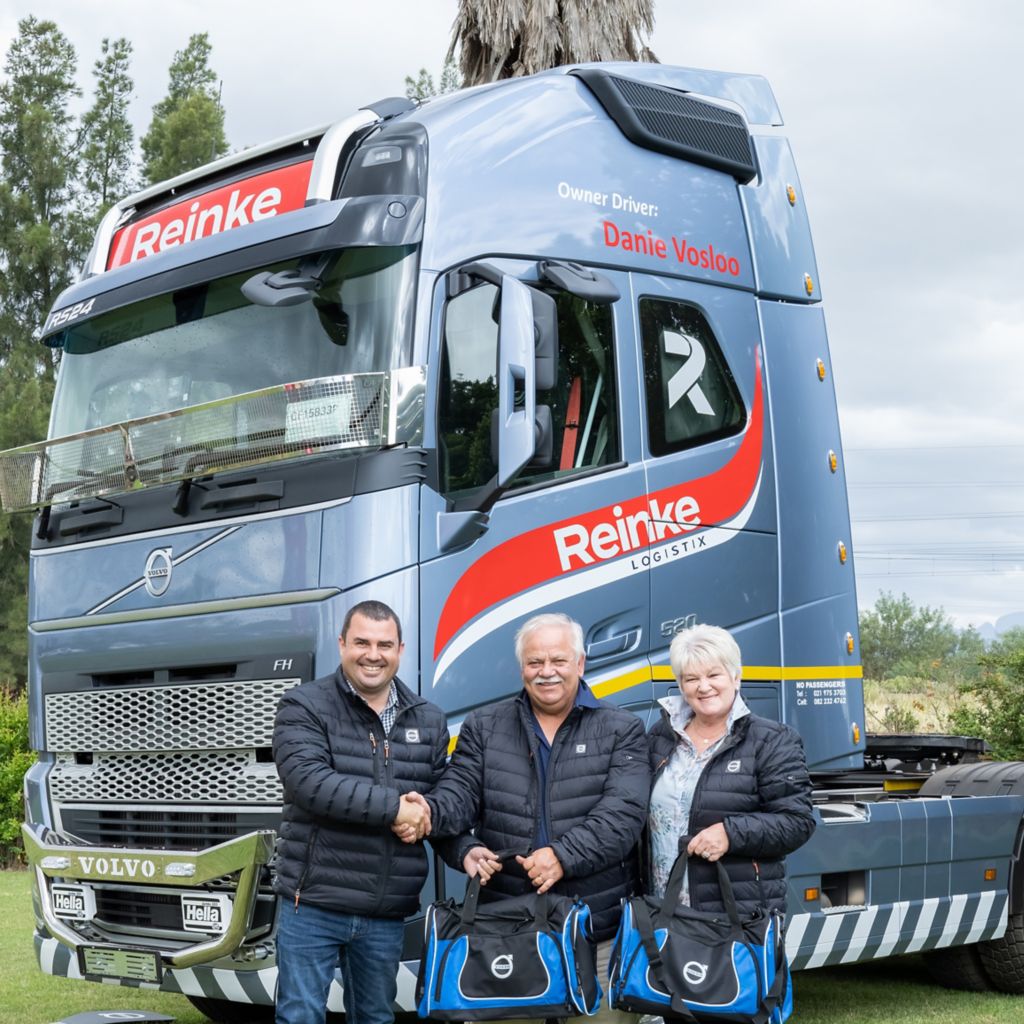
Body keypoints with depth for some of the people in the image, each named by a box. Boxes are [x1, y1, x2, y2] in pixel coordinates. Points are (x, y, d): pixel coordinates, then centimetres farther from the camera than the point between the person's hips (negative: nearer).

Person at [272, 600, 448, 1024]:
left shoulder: (429, 720, 11)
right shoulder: (303, 706, -4)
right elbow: (307, 780, -19)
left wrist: (423, 813, -11)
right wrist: (394, 807, -21)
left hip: (387, 914, 4)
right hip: (312, 905, -4)